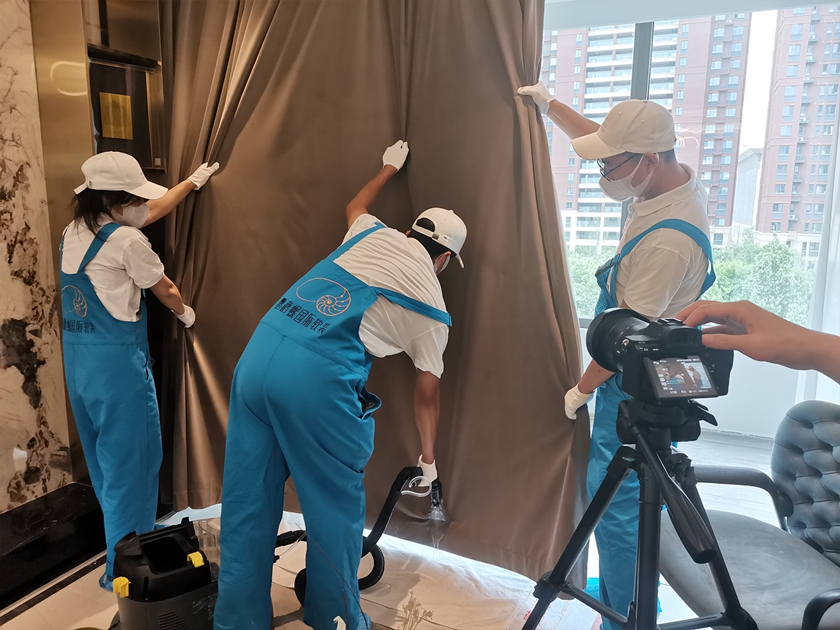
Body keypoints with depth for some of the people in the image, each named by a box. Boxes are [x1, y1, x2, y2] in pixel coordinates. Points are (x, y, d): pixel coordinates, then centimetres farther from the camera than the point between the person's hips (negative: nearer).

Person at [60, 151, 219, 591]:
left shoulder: (74, 232, 9)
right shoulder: (126, 240, -16)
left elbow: (153, 210, 19)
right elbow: (164, 290, -1)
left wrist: (193, 180, 29)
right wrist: (186, 313, 20)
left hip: (79, 357, 9)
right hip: (118, 360, -9)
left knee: (104, 458, 20)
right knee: (131, 460, 3)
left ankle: (121, 545, 37)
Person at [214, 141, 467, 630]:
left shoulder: (374, 235, 19)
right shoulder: (432, 307, 11)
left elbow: (355, 205, 44)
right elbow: (428, 390, 19)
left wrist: (390, 167, 60)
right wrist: (429, 458, 32)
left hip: (258, 354, 6)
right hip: (318, 379, -5)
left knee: (247, 502, 15)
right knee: (336, 506, 15)